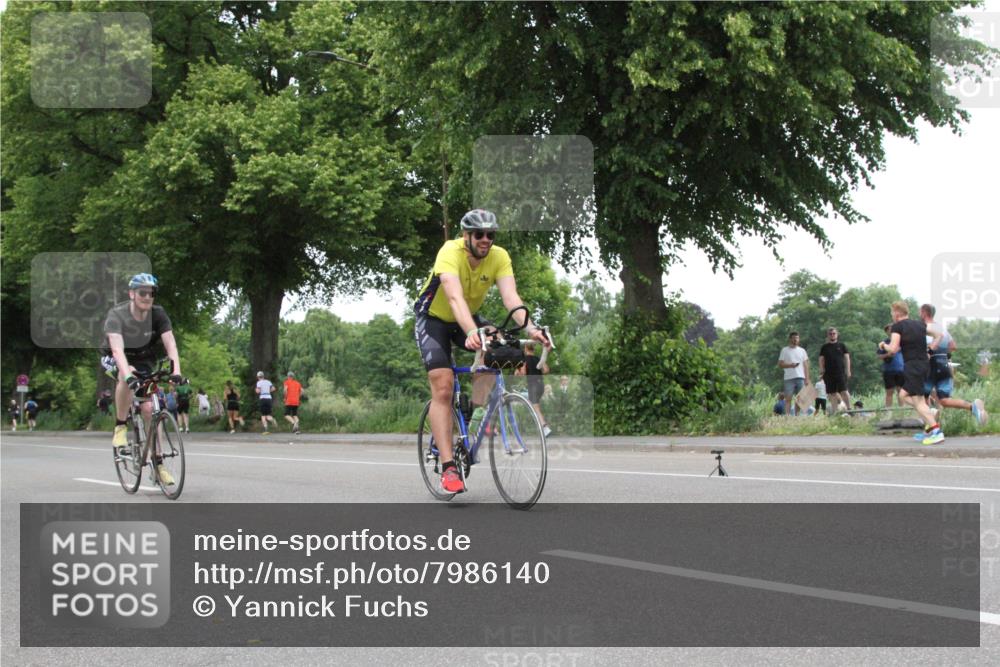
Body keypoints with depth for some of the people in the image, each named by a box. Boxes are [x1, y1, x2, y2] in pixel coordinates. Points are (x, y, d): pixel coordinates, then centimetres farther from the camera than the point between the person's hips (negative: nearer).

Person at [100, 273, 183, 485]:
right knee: (127, 377, -38)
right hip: (115, 360, -3)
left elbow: (170, 344, -27)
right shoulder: (116, 315, -29)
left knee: (149, 408, -11)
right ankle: (120, 427, -21)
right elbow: (117, 349, -42)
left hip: (144, 360, 3)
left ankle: (158, 462, -5)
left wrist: (176, 372, -43)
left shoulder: (158, 314, -20)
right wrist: (128, 374, -57)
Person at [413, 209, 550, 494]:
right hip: (433, 319, -4)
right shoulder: (450, 253, -31)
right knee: (442, 388, -17)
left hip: (468, 319, 4)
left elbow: (510, 296, -31)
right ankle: (448, 467, -18)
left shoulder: (499, 257, -18)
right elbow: (455, 298, -45)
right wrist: (471, 333, -62)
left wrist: (529, 327, -48)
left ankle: (477, 412, -10)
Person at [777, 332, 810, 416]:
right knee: (788, 398, -8)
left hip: (800, 377, 3)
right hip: (789, 378, -3)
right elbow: (780, 364, 1)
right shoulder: (785, 350, 6)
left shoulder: (802, 350, 14)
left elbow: (805, 365, 12)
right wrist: (790, 365, -16)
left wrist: (807, 378, 3)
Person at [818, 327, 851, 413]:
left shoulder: (842, 346, 10)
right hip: (829, 373, 2)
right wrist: (822, 371, 0)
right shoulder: (824, 347, 12)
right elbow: (821, 360, 12)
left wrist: (848, 370, 0)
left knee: (844, 391, -12)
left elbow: (847, 358, 8)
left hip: (841, 373, -2)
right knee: (832, 393, 3)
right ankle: (834, 411, 7)